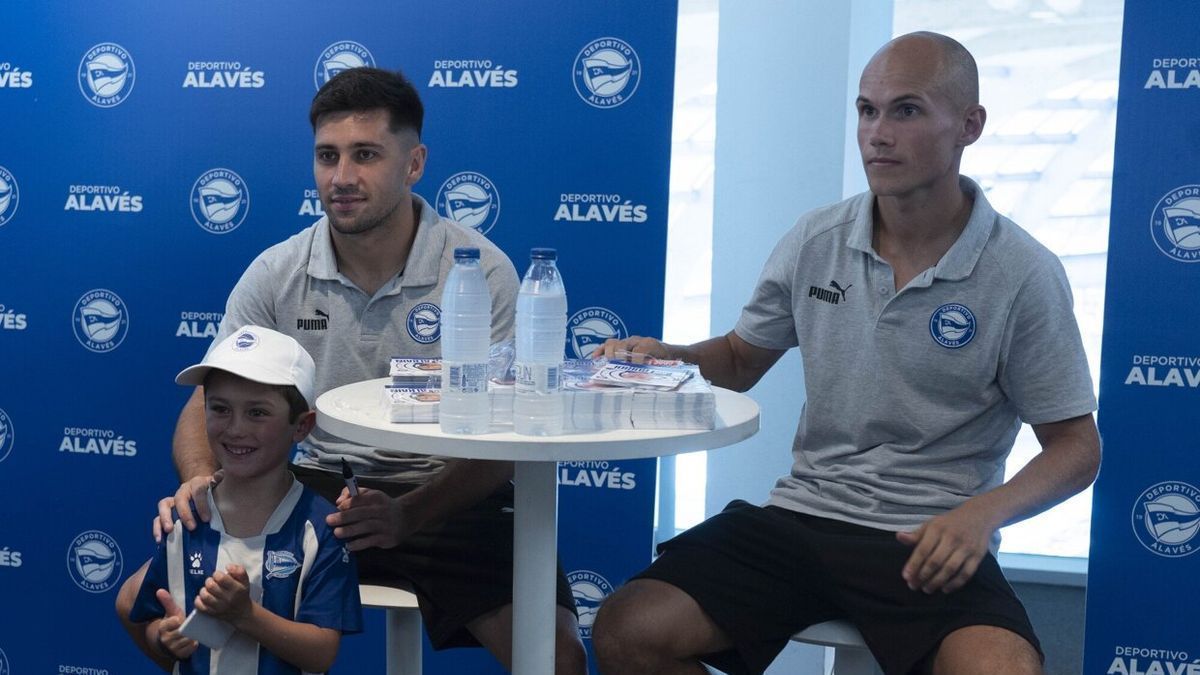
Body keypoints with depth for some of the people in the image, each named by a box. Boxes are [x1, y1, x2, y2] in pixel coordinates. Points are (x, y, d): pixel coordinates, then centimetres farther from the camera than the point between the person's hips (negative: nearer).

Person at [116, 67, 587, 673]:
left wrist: (407, 515, -30)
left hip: (446, 494, -3)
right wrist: (200, 480, -21)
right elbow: (208, 403, 3)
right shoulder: (275, 275, -1)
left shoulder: (480, 269, -11)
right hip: (318, 486, 3)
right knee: (143, 603, -9)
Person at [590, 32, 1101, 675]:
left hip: (930, 541, -3)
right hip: (800, 517, 3)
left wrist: (983, 513, -19)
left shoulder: (1024, 274, -6)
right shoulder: (815, 241, 3)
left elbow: (1075, 446, 0)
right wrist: (666, 357, -4)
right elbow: (740, 359, 17)